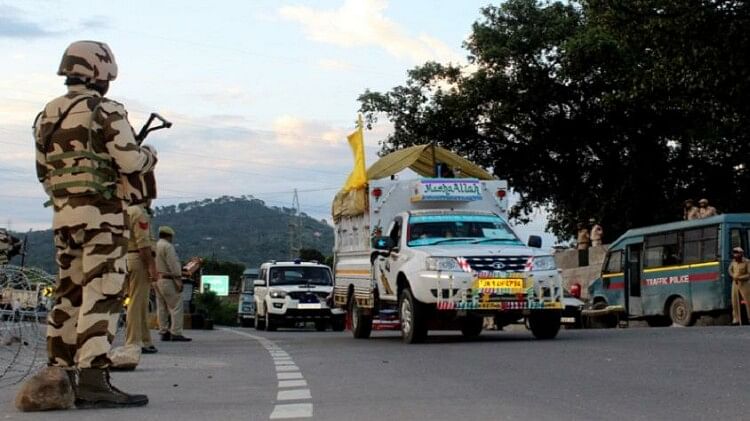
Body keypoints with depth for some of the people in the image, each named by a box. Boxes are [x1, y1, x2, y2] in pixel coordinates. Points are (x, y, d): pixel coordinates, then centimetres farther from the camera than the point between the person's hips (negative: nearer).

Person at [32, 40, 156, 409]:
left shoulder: (46, 117, 15)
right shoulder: (106, 111, -8)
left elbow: (45, 173, 17)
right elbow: (129, 160, -15)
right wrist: (149, 154, 6)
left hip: (64, 217, 8)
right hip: (103, 214, -7)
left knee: (69, 295, 12)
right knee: (102, 296, -10)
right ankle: (93, 382, -15)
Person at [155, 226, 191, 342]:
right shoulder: (167, 246, -12)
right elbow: (173, 264, -17)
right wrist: (178, 280, -18)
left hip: (157, 279, 9)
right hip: (168, 280, -9)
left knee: (162, 307, 9)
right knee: (176, 306, -9)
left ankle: (164, 333, 9)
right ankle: (176, 333, -14)